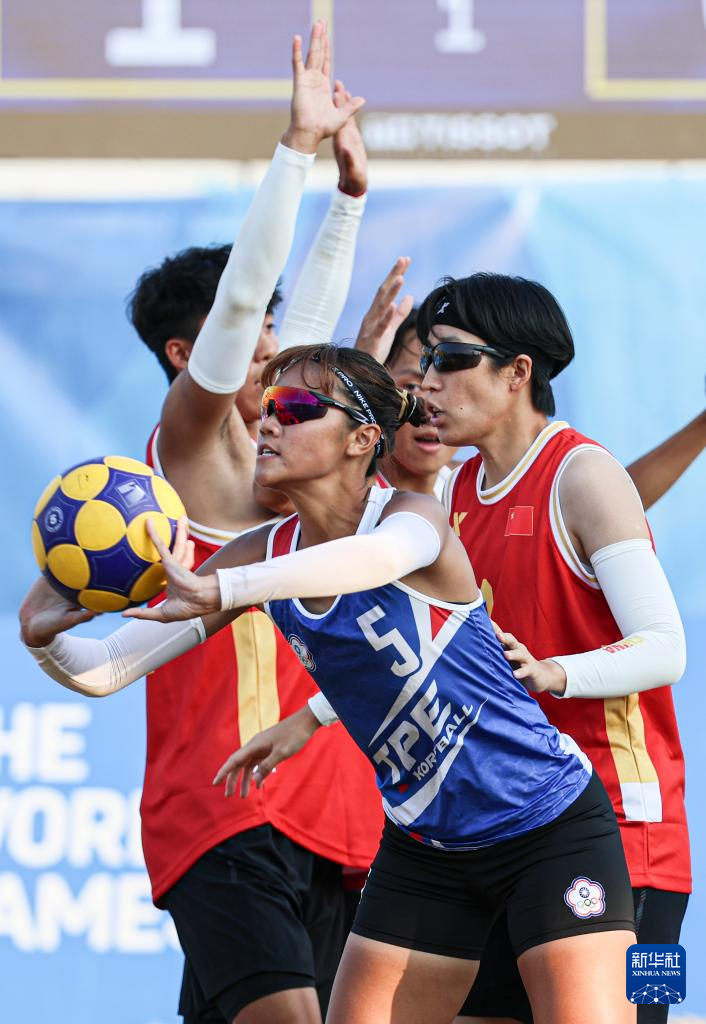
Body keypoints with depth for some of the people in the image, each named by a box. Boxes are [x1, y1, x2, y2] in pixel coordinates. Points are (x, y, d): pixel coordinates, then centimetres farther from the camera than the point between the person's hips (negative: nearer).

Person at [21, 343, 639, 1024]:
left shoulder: (414, 514, -19)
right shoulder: (263, 555, -3)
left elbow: (380, 556, -46)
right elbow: (106, 669, -5)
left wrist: (216, 592, -58)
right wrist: (46, 637, -29)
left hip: (551, 822, -6)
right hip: (423, 848, 6)